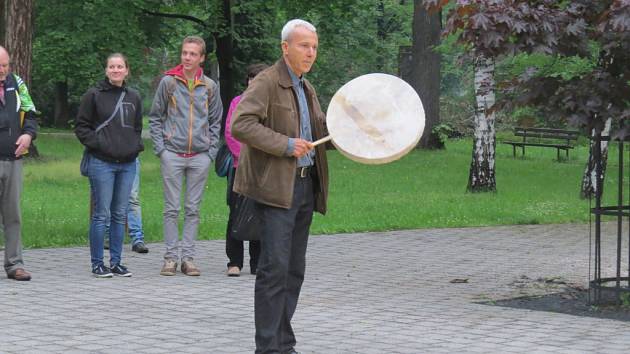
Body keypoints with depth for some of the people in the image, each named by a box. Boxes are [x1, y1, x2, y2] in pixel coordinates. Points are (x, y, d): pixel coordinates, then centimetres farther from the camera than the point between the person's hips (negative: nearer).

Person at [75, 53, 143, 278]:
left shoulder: (134, 98, 12)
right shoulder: (94, 96, -2)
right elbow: (81, 126, 0)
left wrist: (136, 146, 7)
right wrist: (97, 143, -11)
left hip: (127, 164, 5)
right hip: (102, 163, -5)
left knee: (120, 215, 8)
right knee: (102, 214, -4)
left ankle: (116, 262, 15)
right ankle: (97, 263, 3)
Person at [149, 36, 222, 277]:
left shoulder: (210, 87, 8)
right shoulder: (168, 82, 2)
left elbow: (215, 121, 13)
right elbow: (155, 118, 5)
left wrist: (211, 151, 3)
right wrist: (160, 148, -3)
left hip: (200, 156, 2)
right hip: (172, 154, -2)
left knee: (193, 209, 4)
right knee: (172, 209, 0)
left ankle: (188, 257, 9)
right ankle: (171, 257, 4)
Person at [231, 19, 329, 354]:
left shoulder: (306, 88, 19)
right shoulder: (266, 82, -9)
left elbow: (318, 131, 31)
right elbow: (240, 125, -21)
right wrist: (286, 145, -22)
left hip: (305, 184, 9)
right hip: (276, 185, -9)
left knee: (294, 269, 9)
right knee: (275, 266, -12)